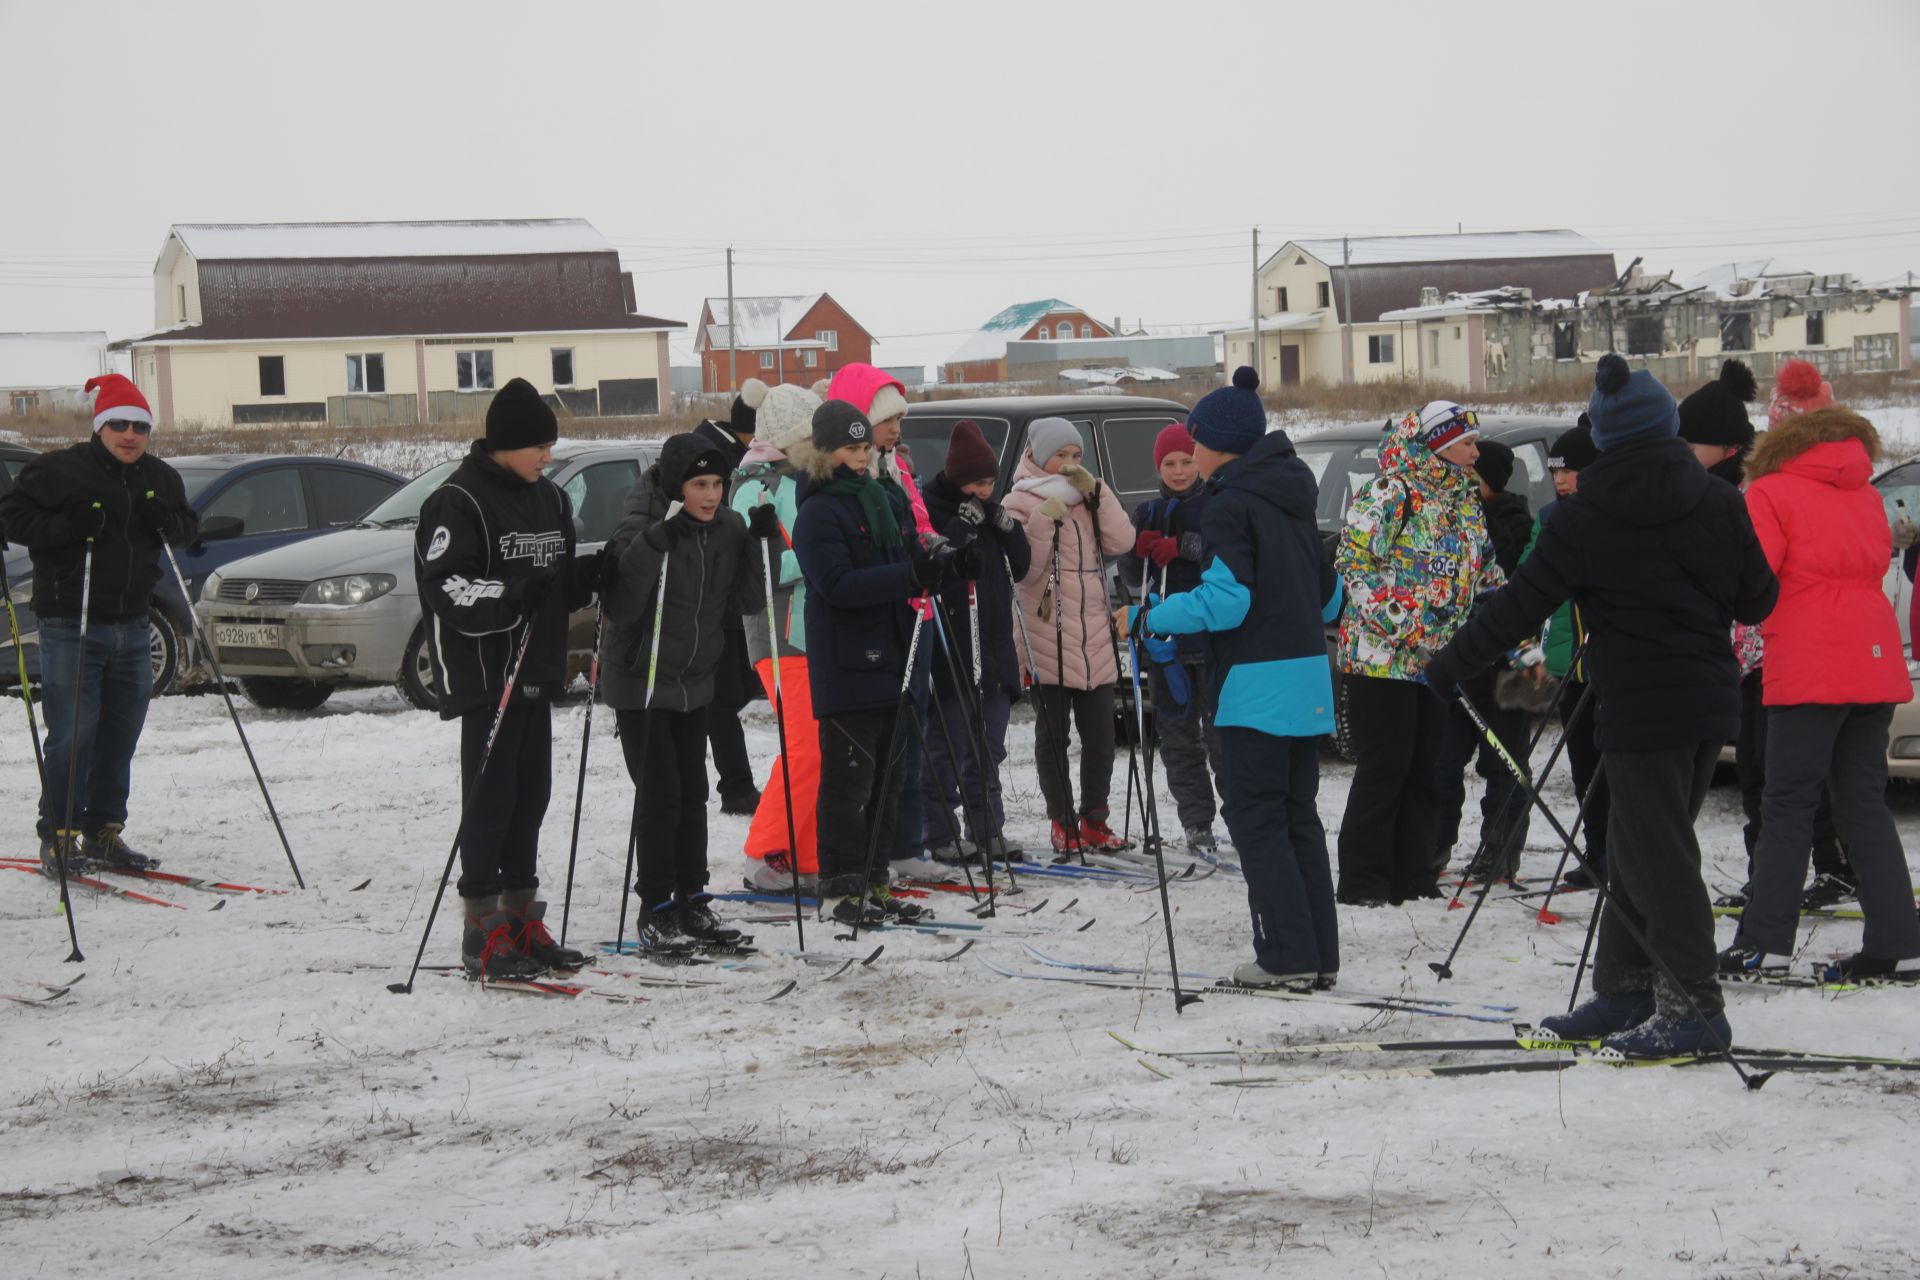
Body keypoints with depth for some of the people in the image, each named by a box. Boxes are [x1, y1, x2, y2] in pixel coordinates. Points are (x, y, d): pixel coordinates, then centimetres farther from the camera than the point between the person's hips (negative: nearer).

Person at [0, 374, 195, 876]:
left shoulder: (160, 478, 9)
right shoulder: (58, 470, -8)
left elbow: (188, 528, 18)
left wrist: (167, 523, -5)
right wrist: (67, 527, -22)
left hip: (131, 626, 6)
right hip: (70, 627, -6)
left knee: (119, 739, 10)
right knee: (72, 736, -8)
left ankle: (104, 832, 20)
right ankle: (58, 839, 0)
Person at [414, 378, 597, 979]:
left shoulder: (549, 499, 13)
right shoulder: (459, 501, -12)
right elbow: (446, 588, -18)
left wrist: (586, 575, 1)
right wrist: (510, 594, -30)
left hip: (537, 675, 8)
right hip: (485, 676, -8)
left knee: (530, 797, 12)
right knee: (490, 800, -5)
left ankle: (522, 922, 21)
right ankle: (483, 932, 1)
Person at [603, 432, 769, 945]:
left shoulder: (729, 528, 0)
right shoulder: (640, 528, -17)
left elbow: (746, 604, 2)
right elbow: (620, 609, -22)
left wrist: (761, 545, -12)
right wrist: (650, 548, -34)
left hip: (696, 683, 6)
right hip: (641, 684, -5)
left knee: (692, 792, 10)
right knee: (659, 794, -6)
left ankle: (691, 900, 18)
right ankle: (656, 906, 4)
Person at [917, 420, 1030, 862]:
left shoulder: (988, 511, 13)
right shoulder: (930, 507, -6)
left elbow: (1021, 566, 14)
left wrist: (1007, 525, -2)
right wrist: (962, 527, -21)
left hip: (993, 644, 7)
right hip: (950, 650, -7)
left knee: (988, 749, 11)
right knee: (948, 747, -5)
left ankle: (987, 831, 18)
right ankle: (940, 837, 0)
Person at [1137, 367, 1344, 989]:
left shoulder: (1231, 504, -12)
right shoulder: (1293, 499, 15)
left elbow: (1225, 600, -19)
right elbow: (1329, 594, 19)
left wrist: (1152, 616, -10)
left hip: (1257, 684, -8)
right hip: (1308, 677, 8)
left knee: (1255, 818, -3)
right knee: (1298, 815, 12)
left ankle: (1287, 955, -5)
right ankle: (1320, 955, 13)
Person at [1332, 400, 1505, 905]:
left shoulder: (1465, 500, 15)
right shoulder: (1388, 493, -9)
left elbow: (1487, 576, 22)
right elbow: (1354, 563, -14)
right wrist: (1396, 620, -21)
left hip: (1436, 659, 8)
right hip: (1382, 656, -8)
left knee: (1426, 768, 8)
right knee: (1384, 766, -6)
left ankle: (1412, 877, 15)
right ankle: (1363, 880, 0)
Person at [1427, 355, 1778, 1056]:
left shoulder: (1583, 519, -11)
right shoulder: (1718, 502, 1)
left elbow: (1520, 605, -9)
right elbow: (1758, 601, 8)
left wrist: (1446, 666, 1)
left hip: (1641, 709, -6)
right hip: (1711, 702, 6)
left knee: (1656, 858, 0)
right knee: (1637, 849, 15)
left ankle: (1693, 1007, 1)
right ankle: (1624, 990, 20)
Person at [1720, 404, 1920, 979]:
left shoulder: (1771, 493, -2)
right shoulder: (1865, 496, 17)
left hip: (1811, 672, -6)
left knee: (1788, 806, -3)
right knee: (1864, 803, 9)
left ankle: (1763, 940, -5)